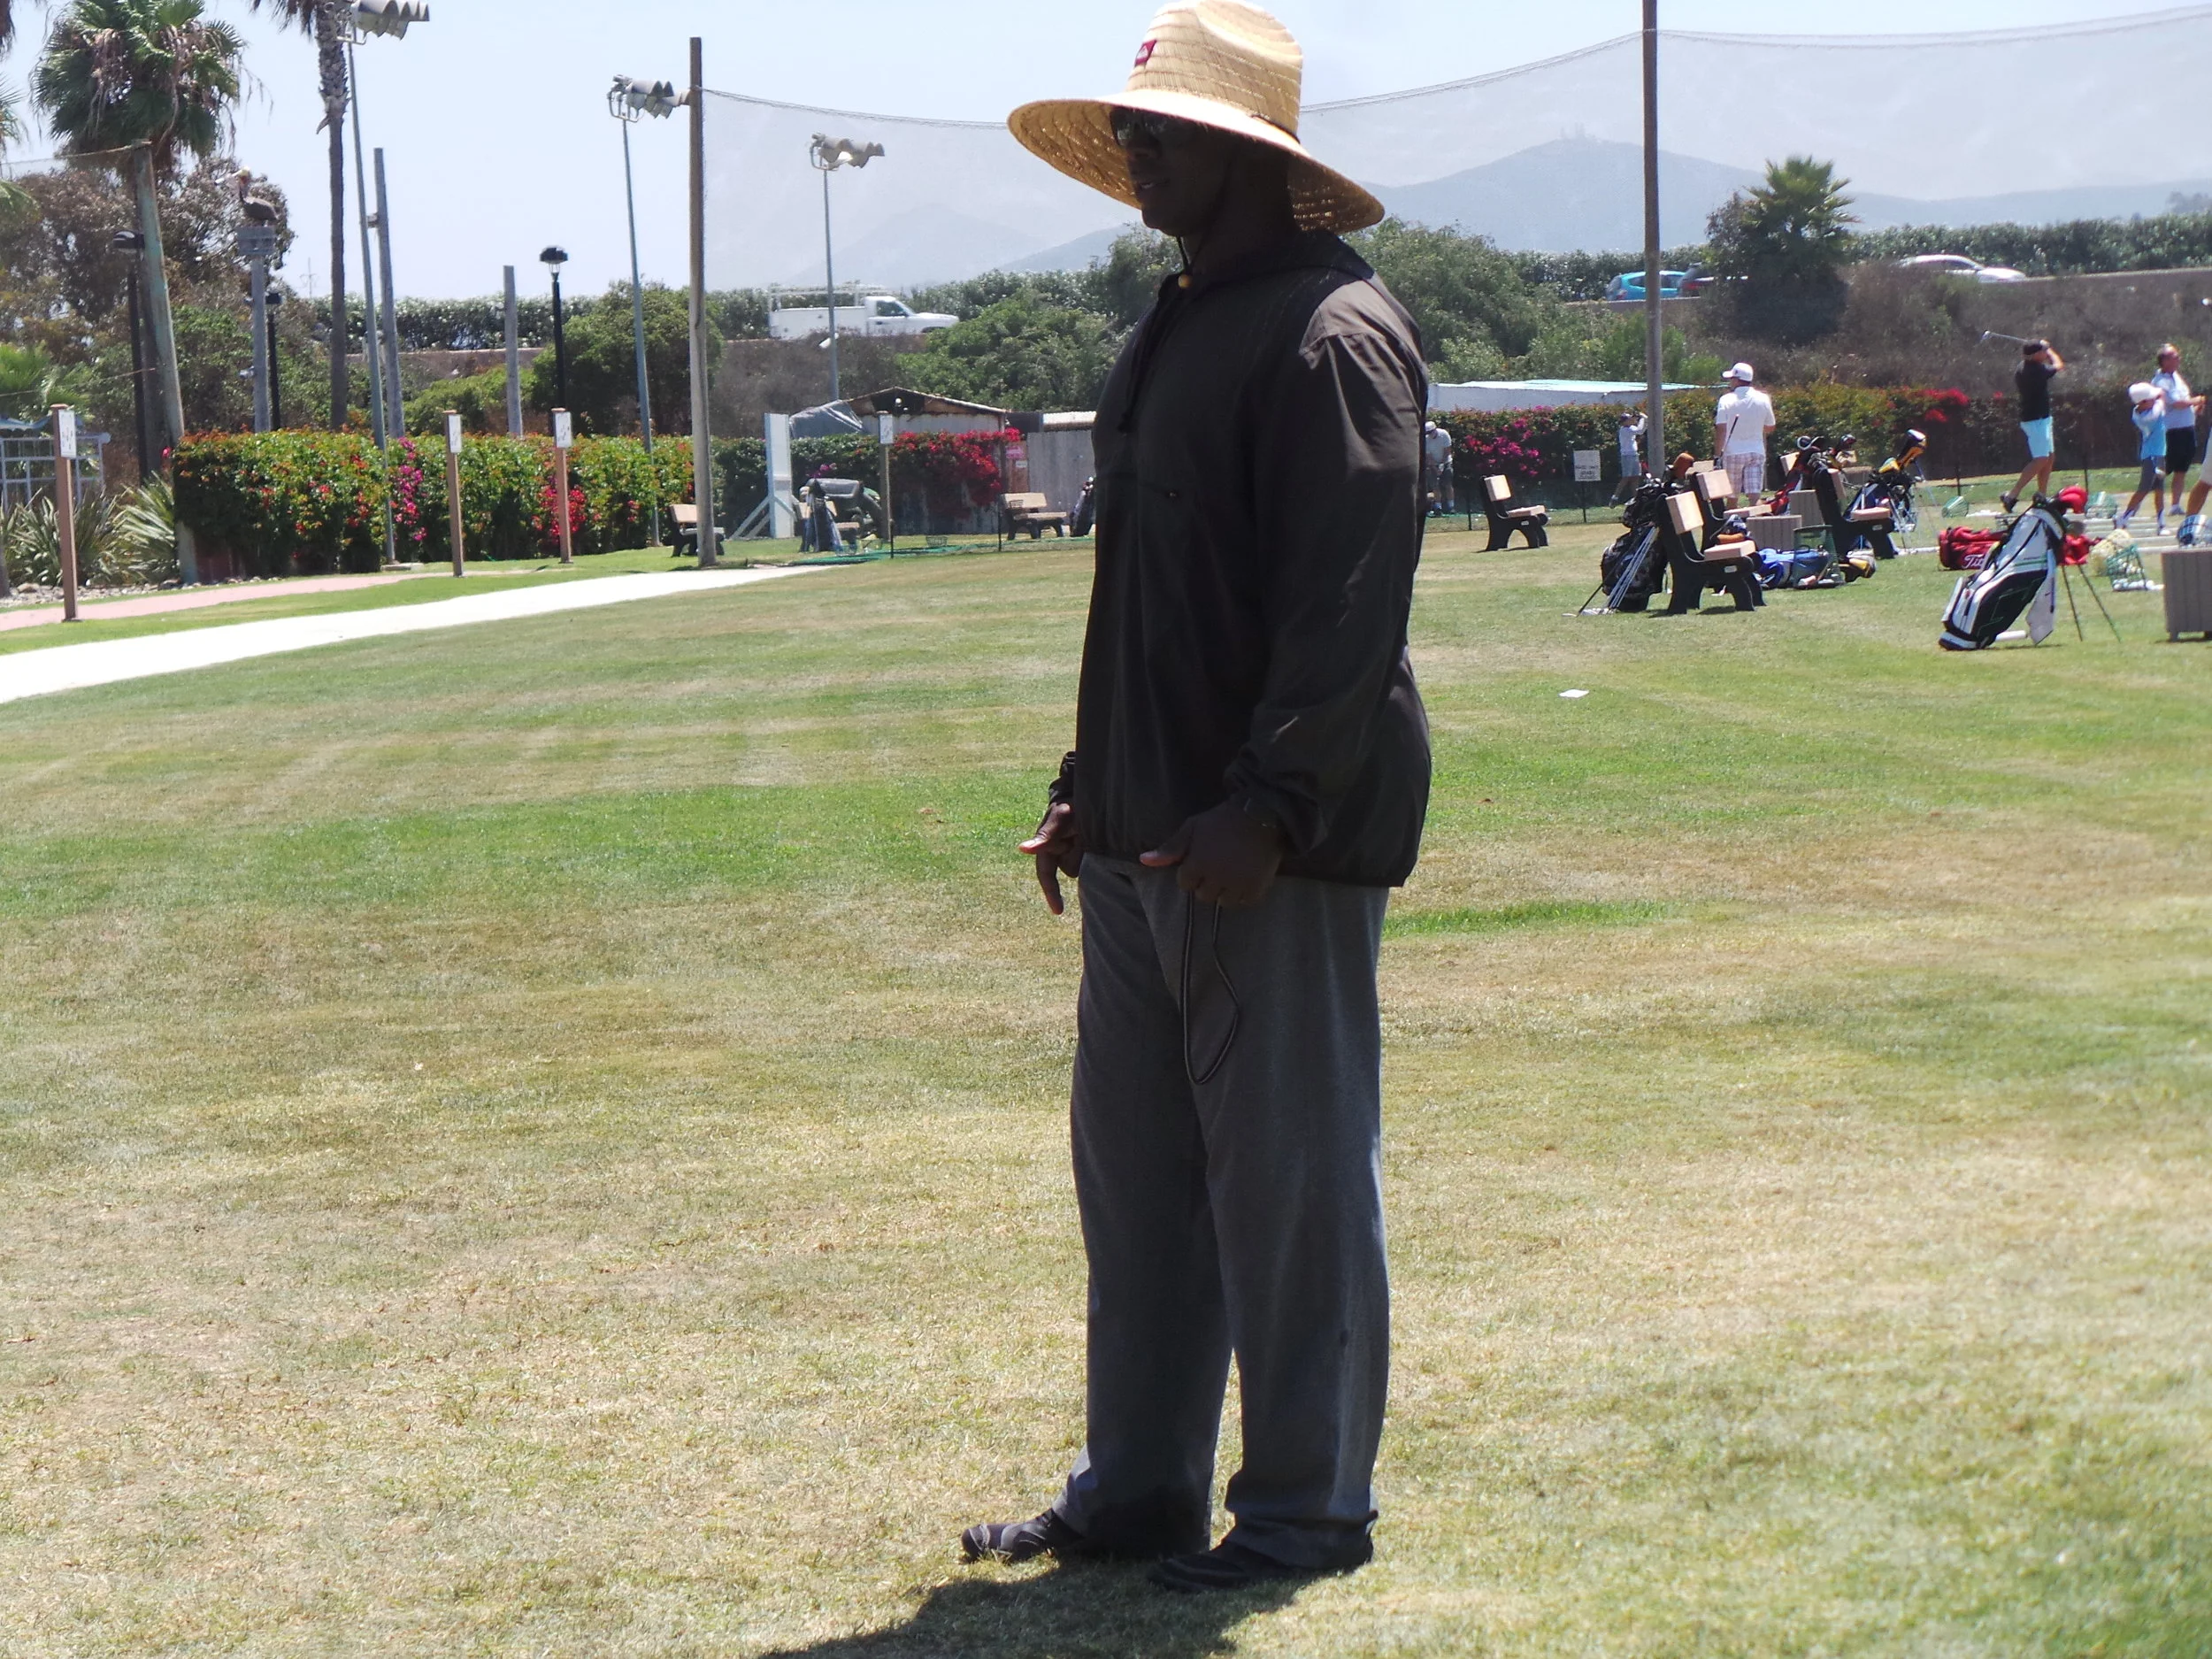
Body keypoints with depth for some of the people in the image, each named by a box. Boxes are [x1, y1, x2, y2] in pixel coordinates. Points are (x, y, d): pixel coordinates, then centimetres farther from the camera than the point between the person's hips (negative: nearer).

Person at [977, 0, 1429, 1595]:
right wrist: (1091, 789, 20)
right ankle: (1137, 1487, 24)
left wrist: (1269, 806, -25)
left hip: (1278, 844, -10)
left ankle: (1307, 1508, 9)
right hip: (1150, 833, 10)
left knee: (1289, 1178, -1)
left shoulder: (1331, 333, -13)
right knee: (1136, 1167, 14)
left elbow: (1350, 609, -20)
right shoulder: (1176, 330, 17)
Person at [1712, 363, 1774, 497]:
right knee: (1754, 494, -4)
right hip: (1756, 452, 2)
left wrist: (1717, 455, -8)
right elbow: (1770, 429, 10)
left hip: (1733, 452, -2)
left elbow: (1721, 430, -11)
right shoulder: (1763, 399, 2)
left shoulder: (1726, 400, -7)